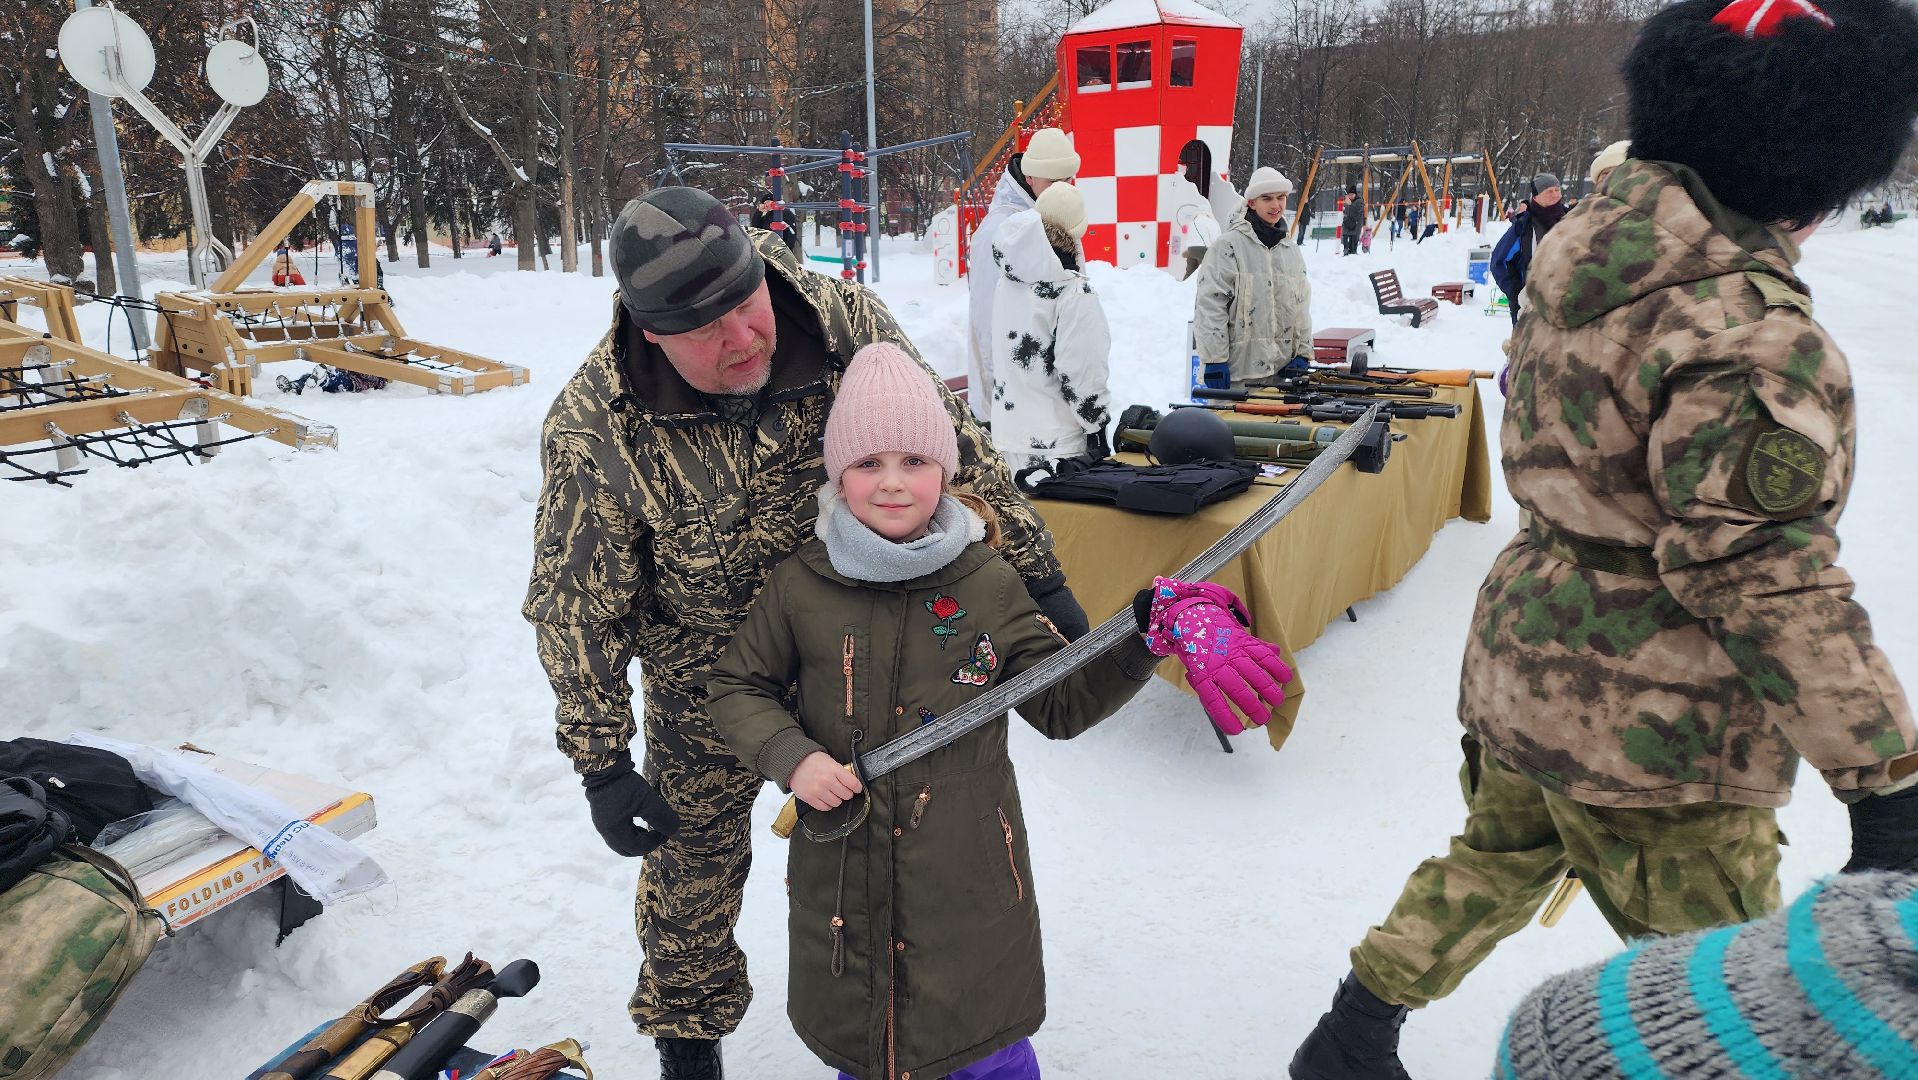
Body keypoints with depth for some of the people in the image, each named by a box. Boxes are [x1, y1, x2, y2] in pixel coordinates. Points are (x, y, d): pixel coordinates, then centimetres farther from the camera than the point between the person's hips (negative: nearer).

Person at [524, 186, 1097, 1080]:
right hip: (706, 693, -1)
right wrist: (602, 763, -14)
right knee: (694, 863, 18)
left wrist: (1038, 578, -8)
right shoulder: (592, 430, -27)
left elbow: (956, 451, -11)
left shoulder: (845, 322, -23)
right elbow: (577, 608, -16)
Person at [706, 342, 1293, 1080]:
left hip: (967, 877, 0)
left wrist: (1151, 634, -20)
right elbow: (736, 688, 4)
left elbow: (1061, 704, -6)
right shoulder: (801, 586, -7)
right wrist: (790, 756, -14)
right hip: (840, 870, 1)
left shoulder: (988, 584, -8)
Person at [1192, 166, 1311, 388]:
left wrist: (1302, 354, 10)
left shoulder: (1292, 250, 15)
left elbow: (1301, 305, 20)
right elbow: (1209, 305, -11)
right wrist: (1214, 360, -15)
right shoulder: (1229, 246, -6)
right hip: (1236, 370, -6)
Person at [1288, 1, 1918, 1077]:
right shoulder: (1747, 332, -25)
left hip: (1527, 654, 8)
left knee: (1495, 858, 28)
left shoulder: (1589, 234, 0)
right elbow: (1764, 574, -26)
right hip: (1648, 725, -8)